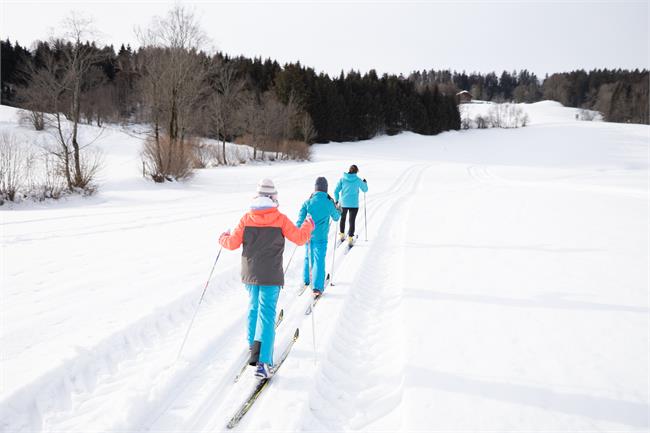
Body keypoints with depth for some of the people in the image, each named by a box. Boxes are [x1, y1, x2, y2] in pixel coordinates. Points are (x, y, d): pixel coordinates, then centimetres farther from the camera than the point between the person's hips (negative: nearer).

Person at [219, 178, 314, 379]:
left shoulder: (247, 218, -1)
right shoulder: (280, 219, -7)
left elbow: (233, 243, -1)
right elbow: (300, 238, -3)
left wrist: (223, 238, 22)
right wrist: (308, 226, 17)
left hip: (250, 274, 3)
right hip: (271, 276, -3)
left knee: (254, 307, 24)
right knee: (267, 314, -5)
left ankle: (253, 345, 35)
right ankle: (263, 361, -13)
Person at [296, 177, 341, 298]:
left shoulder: (308, 202, -5)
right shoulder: (329, 203, -8)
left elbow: (301, 218, -6)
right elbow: (336, 217, 7)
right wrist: (339, 211, 28)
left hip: (308, 235, 3)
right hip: (321, 236, -3)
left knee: (308, 257, 21)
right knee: (319, 260, -3)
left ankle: (307, 279, 35)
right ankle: (317, 287, -9)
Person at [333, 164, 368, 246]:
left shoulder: (342, 179, -4)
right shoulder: (358, 180, -6)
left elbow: (336, 191, -4)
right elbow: (365, 190, 9)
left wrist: (336, 200, 12)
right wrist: (365, 183, 30)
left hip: (343, 203, 2)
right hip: (354, 204, -2)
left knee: (343, 218, 25)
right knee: (352, 221, 4)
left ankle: (342, 235, 32)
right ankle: (350, 239, -2)